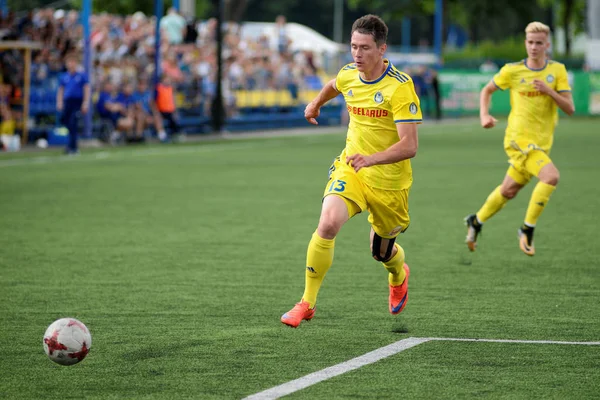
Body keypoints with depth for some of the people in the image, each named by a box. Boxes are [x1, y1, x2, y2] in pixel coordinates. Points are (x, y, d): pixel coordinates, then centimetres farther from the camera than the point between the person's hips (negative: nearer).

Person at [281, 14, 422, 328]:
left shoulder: (400, 86, -22)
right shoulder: (348, 75, -4)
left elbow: (409, 146, -29)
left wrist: (371, 159, -42)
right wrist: (315, 104, 39)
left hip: (389, 181, -3)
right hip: (350, 170, 3)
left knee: (381, 251, 15)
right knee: (328, 223, -25)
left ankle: (399, 276, 54)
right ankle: (307, 303, -15)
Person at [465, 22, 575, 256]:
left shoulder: (557, 70, 0)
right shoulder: (512, 71, -5)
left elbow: (570, 109, -5)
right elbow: (487, 90, 12)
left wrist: (549, 91, -20)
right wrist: (484, 115, -4)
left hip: (542, 143, 4)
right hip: (518, 139, -4)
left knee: (509, 191, 16)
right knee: (551, 176, -25)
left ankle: (476, 221, 40)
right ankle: (528, 229, -11)